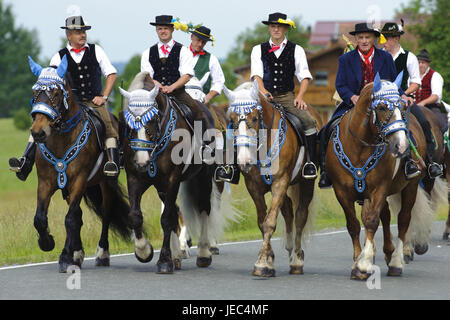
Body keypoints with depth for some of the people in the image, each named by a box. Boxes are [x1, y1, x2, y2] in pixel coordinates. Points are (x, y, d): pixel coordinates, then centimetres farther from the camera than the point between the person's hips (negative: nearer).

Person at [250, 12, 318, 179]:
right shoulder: (258, 50, 12)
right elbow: (256, 74, 2)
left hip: (287, 97, 0)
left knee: (308, 121, -25)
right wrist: (263, 91, -19)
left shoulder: (296, 50, 11)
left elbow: (304, 76, 7)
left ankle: (310, 161, -20)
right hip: (265, 97, 1)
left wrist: (300, 96, -10)